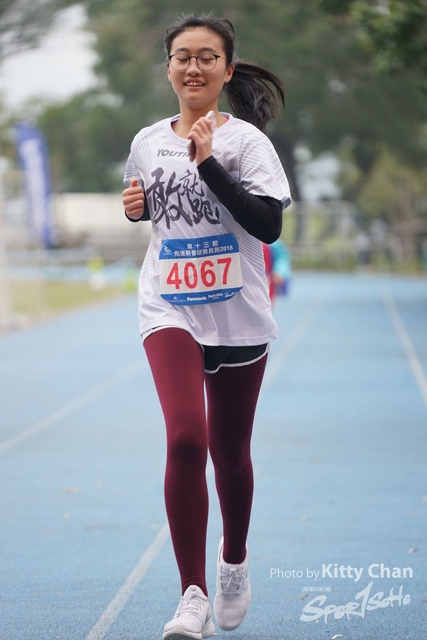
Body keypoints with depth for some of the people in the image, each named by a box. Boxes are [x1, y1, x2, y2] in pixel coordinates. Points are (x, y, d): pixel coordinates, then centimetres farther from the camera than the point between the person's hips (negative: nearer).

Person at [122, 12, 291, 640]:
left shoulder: (244, 138, -5)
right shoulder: (147, 141, 7)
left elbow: (268, 224, -16)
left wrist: (208, 162, -20)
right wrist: (135, 206, 3)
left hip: (237, 315, -1)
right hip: (169, 309, 1)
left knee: (230, 452, 12)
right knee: (185, 438, -20)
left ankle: (234, 563, 40)